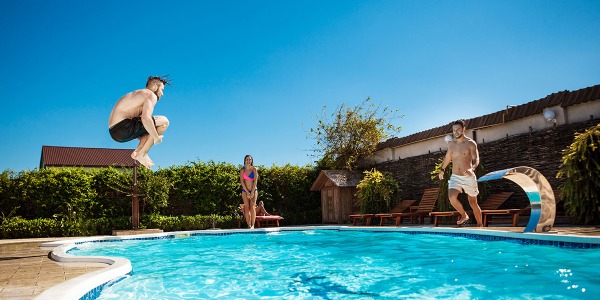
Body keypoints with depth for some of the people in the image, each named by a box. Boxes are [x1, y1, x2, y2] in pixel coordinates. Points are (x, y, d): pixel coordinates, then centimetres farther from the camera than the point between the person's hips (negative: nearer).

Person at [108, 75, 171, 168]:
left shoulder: (138, 94, 26)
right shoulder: (151, 95, -5)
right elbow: (146, 119, -23)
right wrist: (156, 137, -12)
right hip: (123, 127, -10)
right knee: (164, 121, -7)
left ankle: (137, 152, 7)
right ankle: (142, 154, -6)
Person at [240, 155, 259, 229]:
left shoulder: (254, 169, 1)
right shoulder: (242, 170, 3)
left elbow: (255, 181, -5)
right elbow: (242, 181, -3)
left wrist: (252, 192, -12)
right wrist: (247, 192, -11)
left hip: (254, 190, -1)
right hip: (245, 191, 1)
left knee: (252, 207, -11)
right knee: (247, 208, -3)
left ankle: (253, 225, -14)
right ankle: (249, 225, -2)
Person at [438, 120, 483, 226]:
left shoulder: (470, 143, -9)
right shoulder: (451, 144, 5)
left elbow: (476, 159, -19)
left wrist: (472, 168, -39)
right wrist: (443, 169, 27)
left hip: (468, 177, -3)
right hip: (455, 177, 3)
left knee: (473, 203, 9)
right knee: (452, 197, -22)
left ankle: (480, 225, 29)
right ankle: (464, 215, 5)